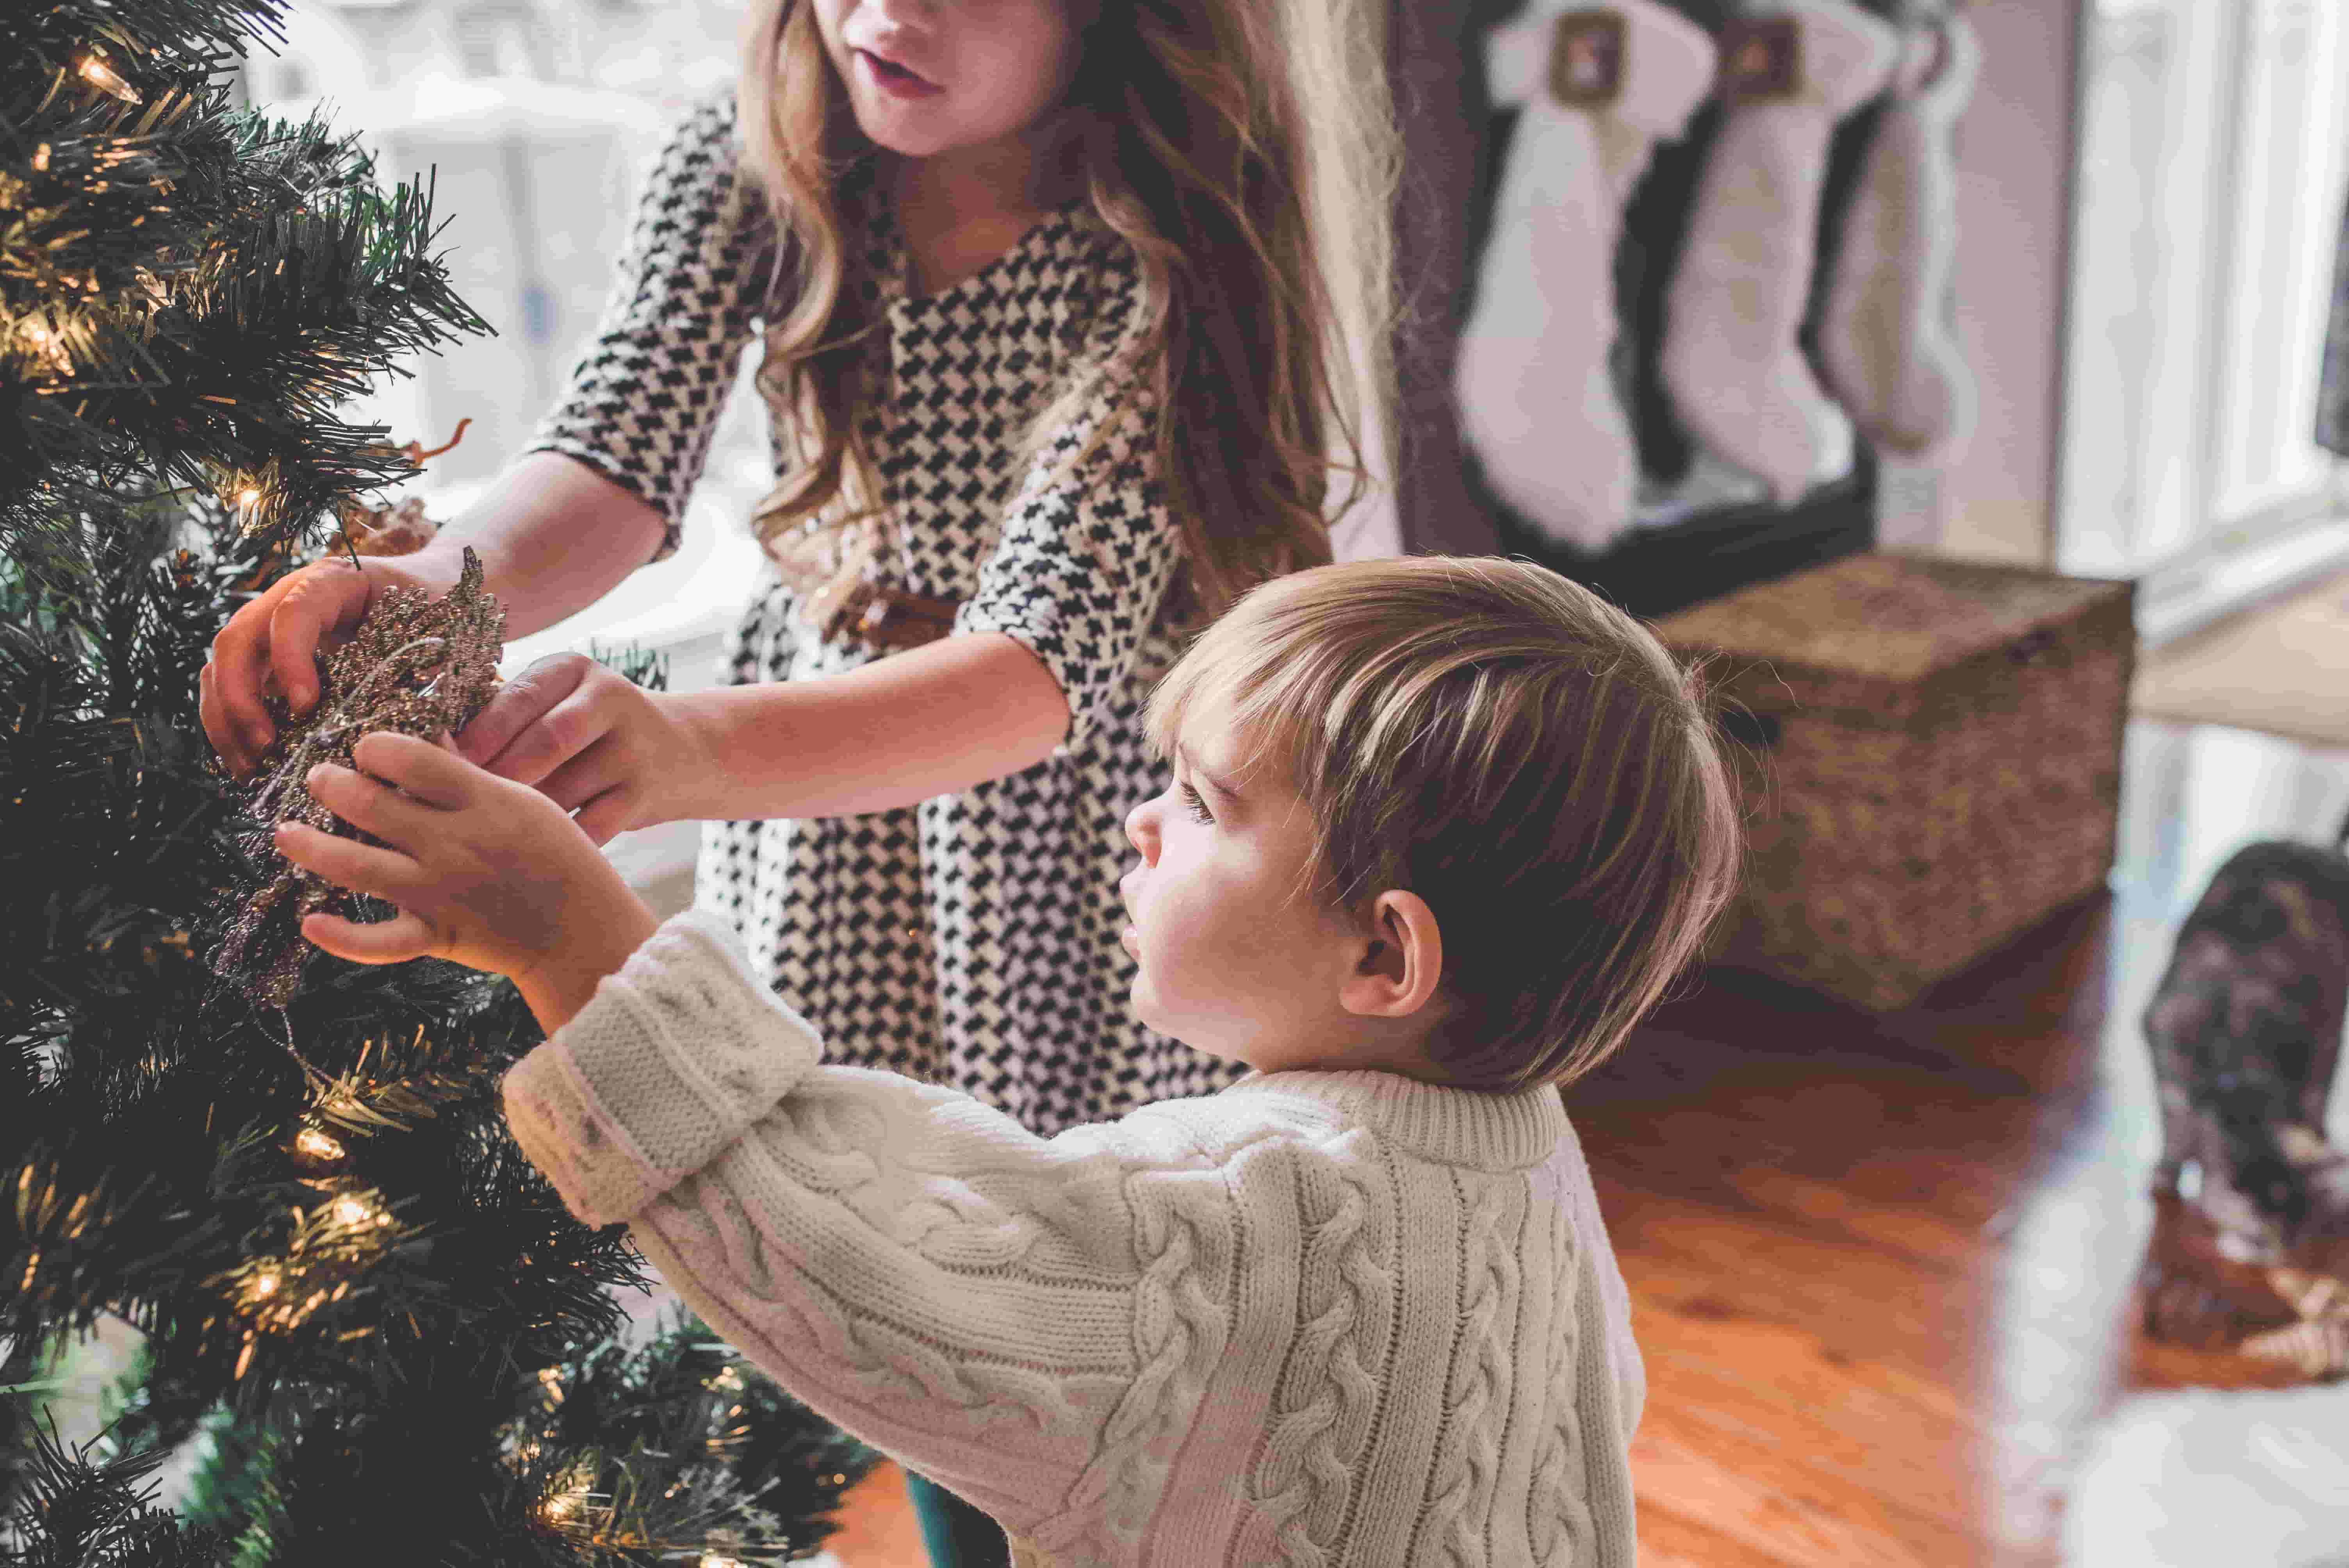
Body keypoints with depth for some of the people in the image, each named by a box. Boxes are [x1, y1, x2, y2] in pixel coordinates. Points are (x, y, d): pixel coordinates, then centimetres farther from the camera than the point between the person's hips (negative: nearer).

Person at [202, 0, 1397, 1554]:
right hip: (816, 795, 4)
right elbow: (619, 462, -18)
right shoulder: (748, 163, -8)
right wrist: (423, 587, -41)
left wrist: (688, 745, -51)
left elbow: (1041, 667, -34)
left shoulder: (1167, 249, -23)